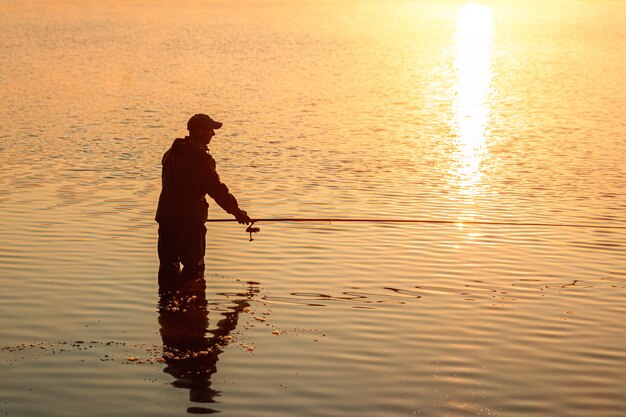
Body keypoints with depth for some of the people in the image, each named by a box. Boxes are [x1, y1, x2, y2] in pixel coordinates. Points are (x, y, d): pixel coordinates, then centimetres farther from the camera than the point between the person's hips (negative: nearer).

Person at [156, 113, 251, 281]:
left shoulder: (171, 153, 13)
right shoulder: (200, 157, -14)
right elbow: (216, 189, -14)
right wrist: (236, 211, -4)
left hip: (166, 217, 8)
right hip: (189, 220, -8)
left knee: (168, 264, 11)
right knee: (194, 265, 1)